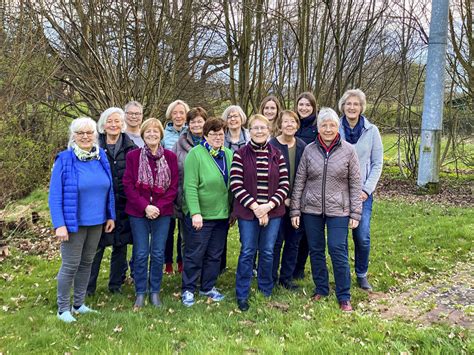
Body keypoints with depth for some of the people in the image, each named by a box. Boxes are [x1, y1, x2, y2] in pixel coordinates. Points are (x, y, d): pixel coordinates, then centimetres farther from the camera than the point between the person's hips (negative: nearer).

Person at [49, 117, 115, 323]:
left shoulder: (101, 157, 2)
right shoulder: (64, 160, -12)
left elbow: (108, 189, 8)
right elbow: (55, 195, -13)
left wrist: (111, 216, 7)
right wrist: (59, 224, -18)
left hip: (96, 222, 5)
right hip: (73, 222, -5)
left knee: (87, 263, 15)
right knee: (70, 265, 3)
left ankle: (79, 304, 31)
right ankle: (63, 308, 21)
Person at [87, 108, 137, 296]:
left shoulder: (131, 148, 3)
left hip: (123, 205, 2)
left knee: (120, 245, 11)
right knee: (96, 246, 2)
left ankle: (116, 284, 27)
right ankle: (88, 286, 18)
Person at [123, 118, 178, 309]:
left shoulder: (170, 157, 1)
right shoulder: (133, 156, -1)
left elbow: (174, 186, 0)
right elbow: (128, 185, -4)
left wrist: (159, 207, -12)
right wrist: (145, 206, -14)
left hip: (162, 213, 1)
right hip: (138, 212, -1)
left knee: (158, 253, 6)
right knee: (140, 254, 4)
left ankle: (155, 291, 21)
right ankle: (140, 292, 19)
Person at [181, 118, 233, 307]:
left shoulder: (229, 154, 5)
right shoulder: (195, 154, -12)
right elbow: (190, 186, -17)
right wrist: (195, 213, -22)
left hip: (222, 214, 6)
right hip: (200, 215, -6)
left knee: (215, 255, 16)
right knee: (195, 254, 4)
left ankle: (208, 287, 31)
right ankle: (188, 290, 20)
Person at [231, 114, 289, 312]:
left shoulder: (277, 155, 4)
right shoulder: (240, 154, -3)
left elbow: (284, 185, 1)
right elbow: (236, 185, -9)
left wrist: (268, 206, -12)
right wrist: (255, 207, -14)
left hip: (272, 212, 2)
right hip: (247, 212, -2)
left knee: (268, 252, 10)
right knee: (247, 252, 3)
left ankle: (266, 291, 29)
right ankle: (242, 295, 17)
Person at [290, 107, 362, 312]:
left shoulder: (348, 151, -2)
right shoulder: (309, 150, 1)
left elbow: (355, 184, 0)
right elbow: (299, 181, 4)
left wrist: (355, 213, -3)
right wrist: (295, 210, 2)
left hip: (338, 210, -2)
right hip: (311, 210, 2)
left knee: (338, 251, -3)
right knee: (316, 250, 11)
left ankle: (344, 297, 12)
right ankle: (321, 289, 28)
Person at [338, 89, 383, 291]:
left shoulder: (371, 131, 0)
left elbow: (377, 163, 2)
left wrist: (367, 189, -6)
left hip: (362, 192, 0)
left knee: (362, 236, -4)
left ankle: (361, 274, 18)